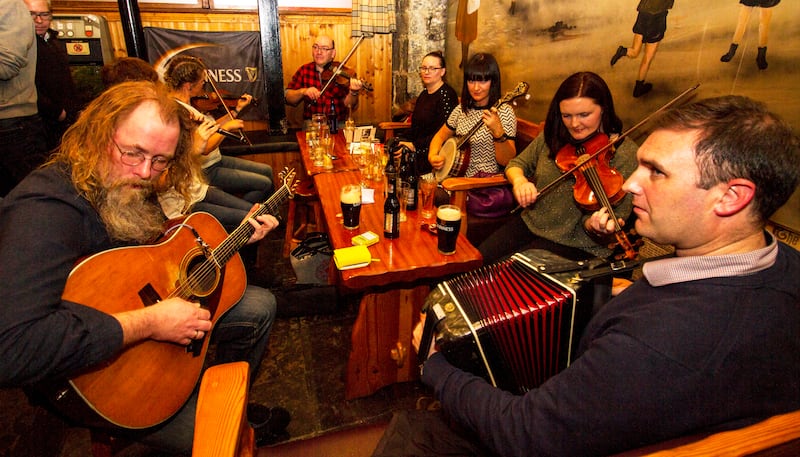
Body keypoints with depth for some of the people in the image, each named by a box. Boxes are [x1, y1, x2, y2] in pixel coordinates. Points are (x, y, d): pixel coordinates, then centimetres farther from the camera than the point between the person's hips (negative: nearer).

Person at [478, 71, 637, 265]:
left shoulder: (624, 152, -14)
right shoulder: (554, 136, 2)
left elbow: (617, 217, -16)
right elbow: (517, 163, 10)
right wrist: (519, 180, -15)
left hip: (577, 244, -5)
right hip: (530, 224, 6)